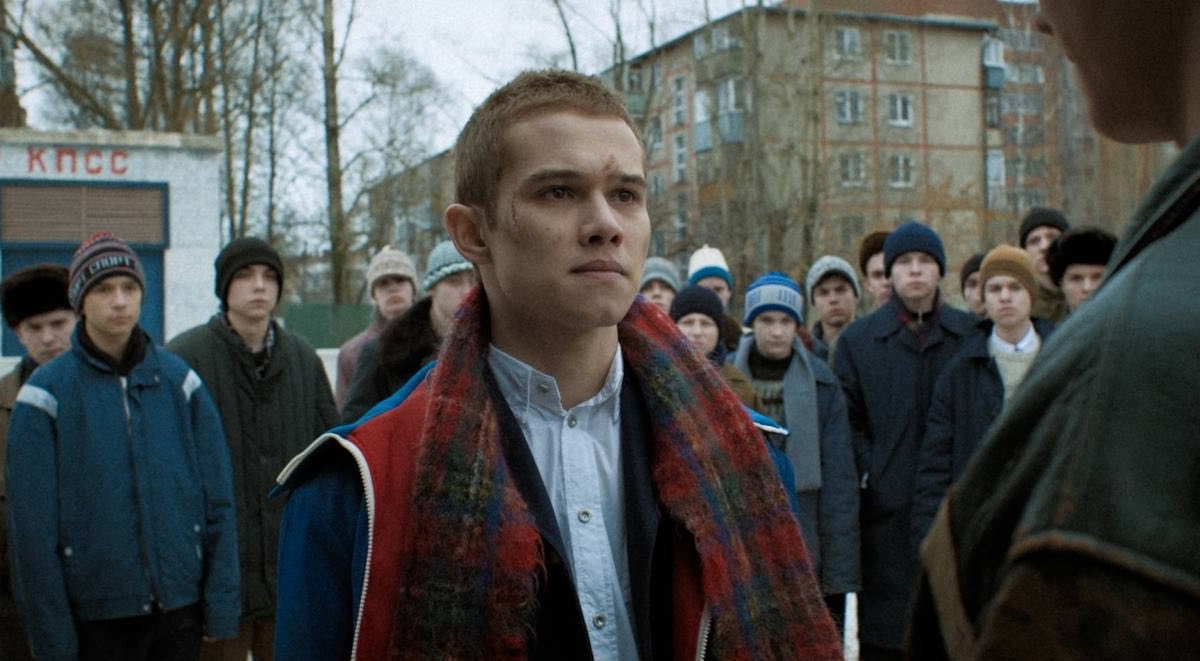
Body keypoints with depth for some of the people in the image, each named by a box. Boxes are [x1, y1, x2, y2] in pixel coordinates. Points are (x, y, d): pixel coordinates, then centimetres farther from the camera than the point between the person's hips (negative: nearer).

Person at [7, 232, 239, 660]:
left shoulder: (178, 380, 3)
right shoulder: (47, 393, -5)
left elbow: (219, 500, 3)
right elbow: (32, 526, -6)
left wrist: (221, 606, -1)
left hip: (180, 608, 2)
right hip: (96, 617, -2)